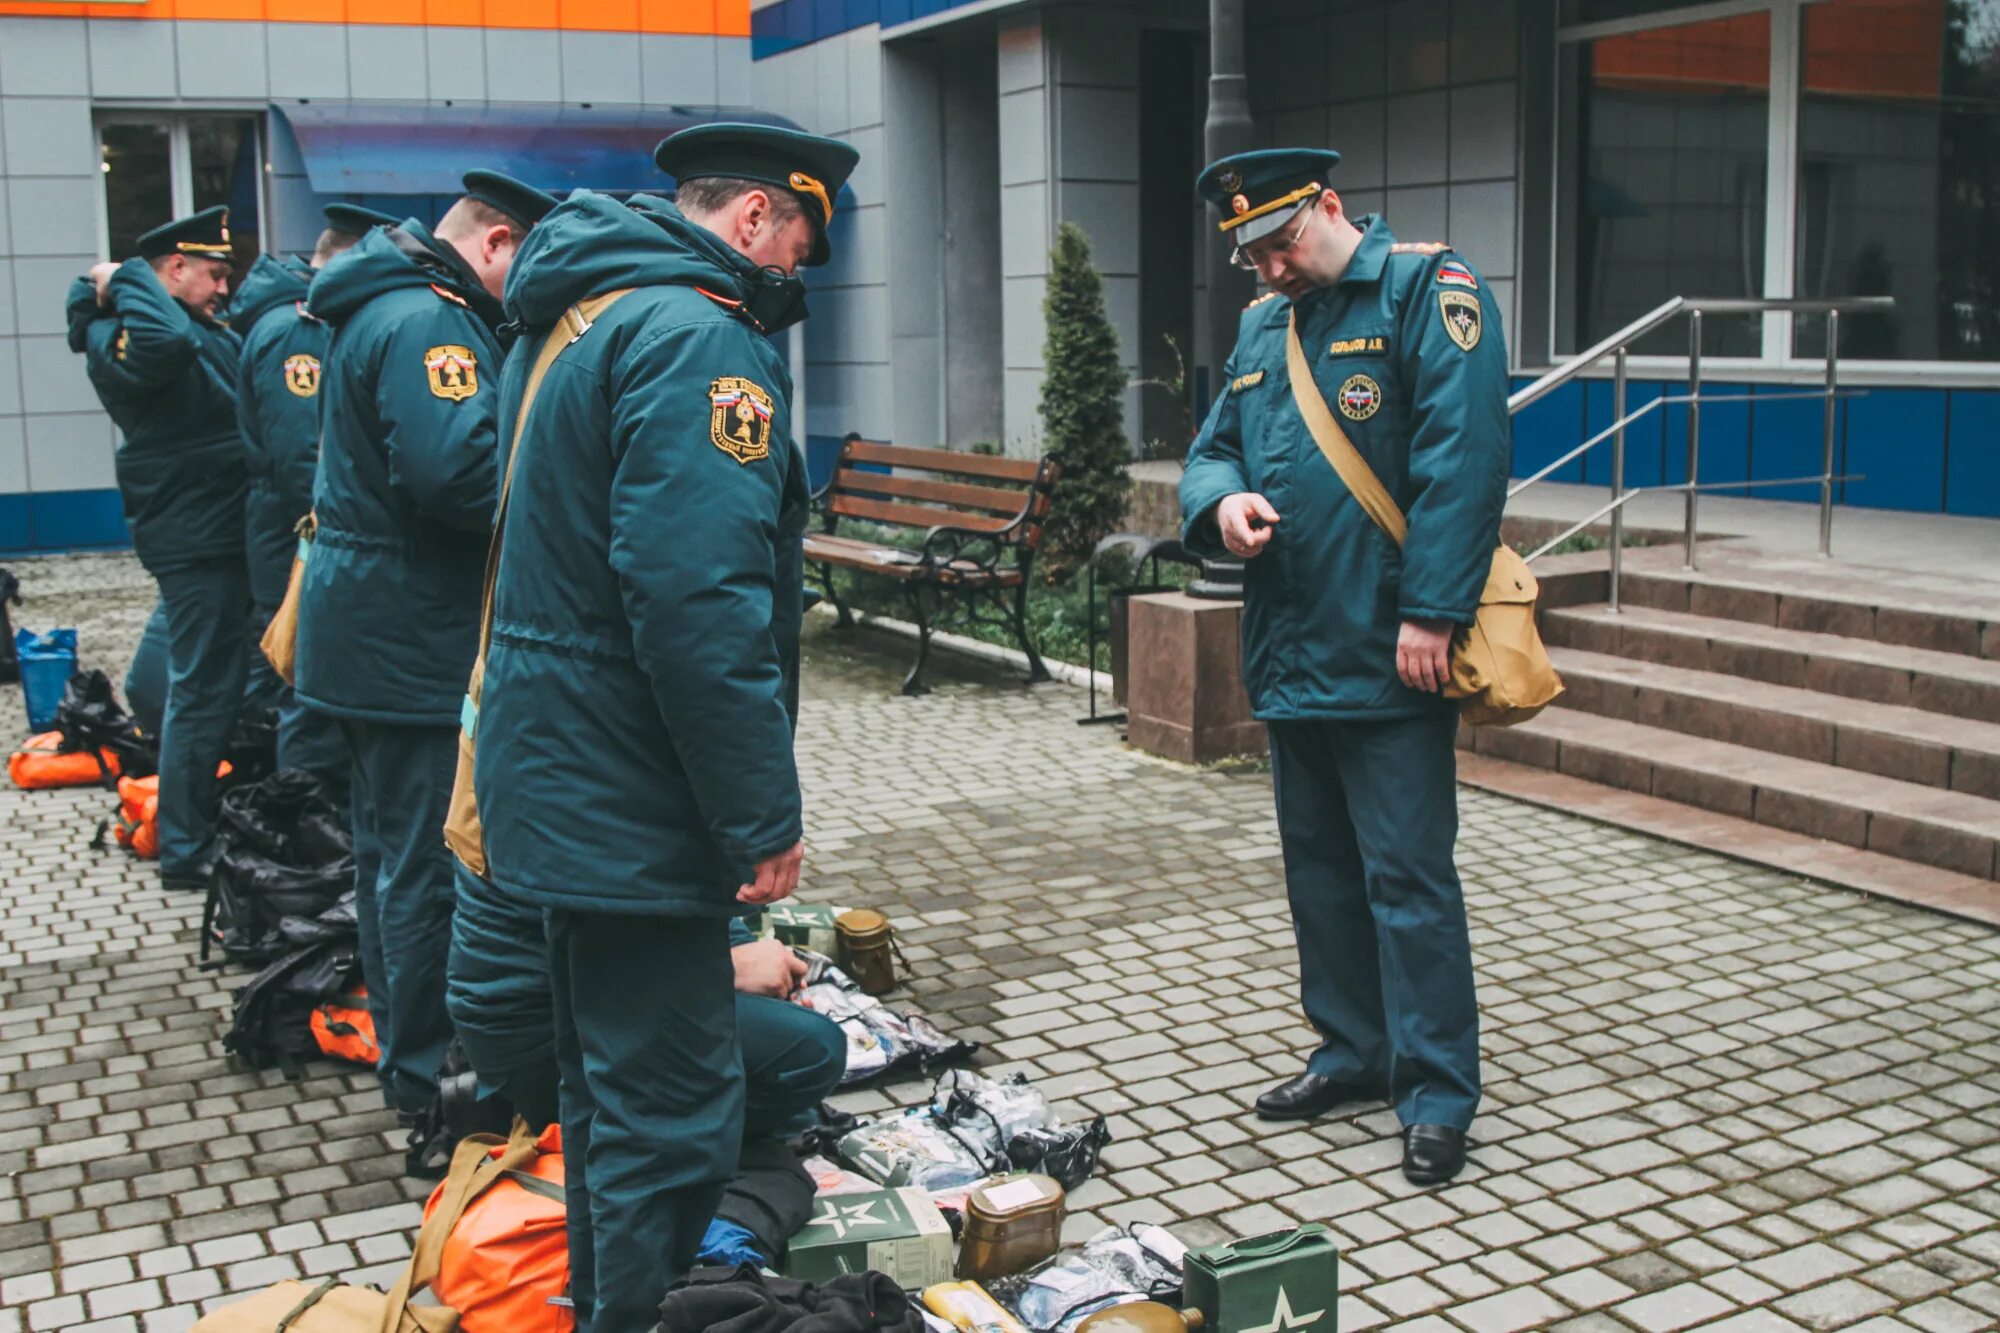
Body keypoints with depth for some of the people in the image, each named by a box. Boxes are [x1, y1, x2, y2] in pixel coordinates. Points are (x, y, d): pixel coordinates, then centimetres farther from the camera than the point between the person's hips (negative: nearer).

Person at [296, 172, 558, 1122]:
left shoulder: (381, 312, 17)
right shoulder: (428, 324, -19)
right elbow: (458, 466, -32)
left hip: (373, 638, 11)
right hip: (416, 643, -11)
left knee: (392, 850, 20)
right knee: (431, 866, -1)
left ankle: (403, 1044, 33)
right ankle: (425, 1072, 10)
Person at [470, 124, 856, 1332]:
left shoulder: (577, 314, 15)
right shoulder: (701, 337, -18)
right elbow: (700, 602, -28)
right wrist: (763, 816, -21)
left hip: (565, 780, 11)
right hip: (634, 808, -11)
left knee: (614, 1083, 23)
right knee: (673, 1111, -1)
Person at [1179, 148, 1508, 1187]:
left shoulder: (1427, 291, -7)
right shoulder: (1261, 324, 17)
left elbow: (1462, 457, -16)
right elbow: (1212, 449, 20)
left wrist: (1430, 614, -22)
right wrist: (1223, 500, -6)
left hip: (1389, 661, -8)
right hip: (1289, 653, 8)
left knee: (1406, 877, -3)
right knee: (1318, 866, 16)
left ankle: (1437, 1092, 8)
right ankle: (1355, 1051, 31)